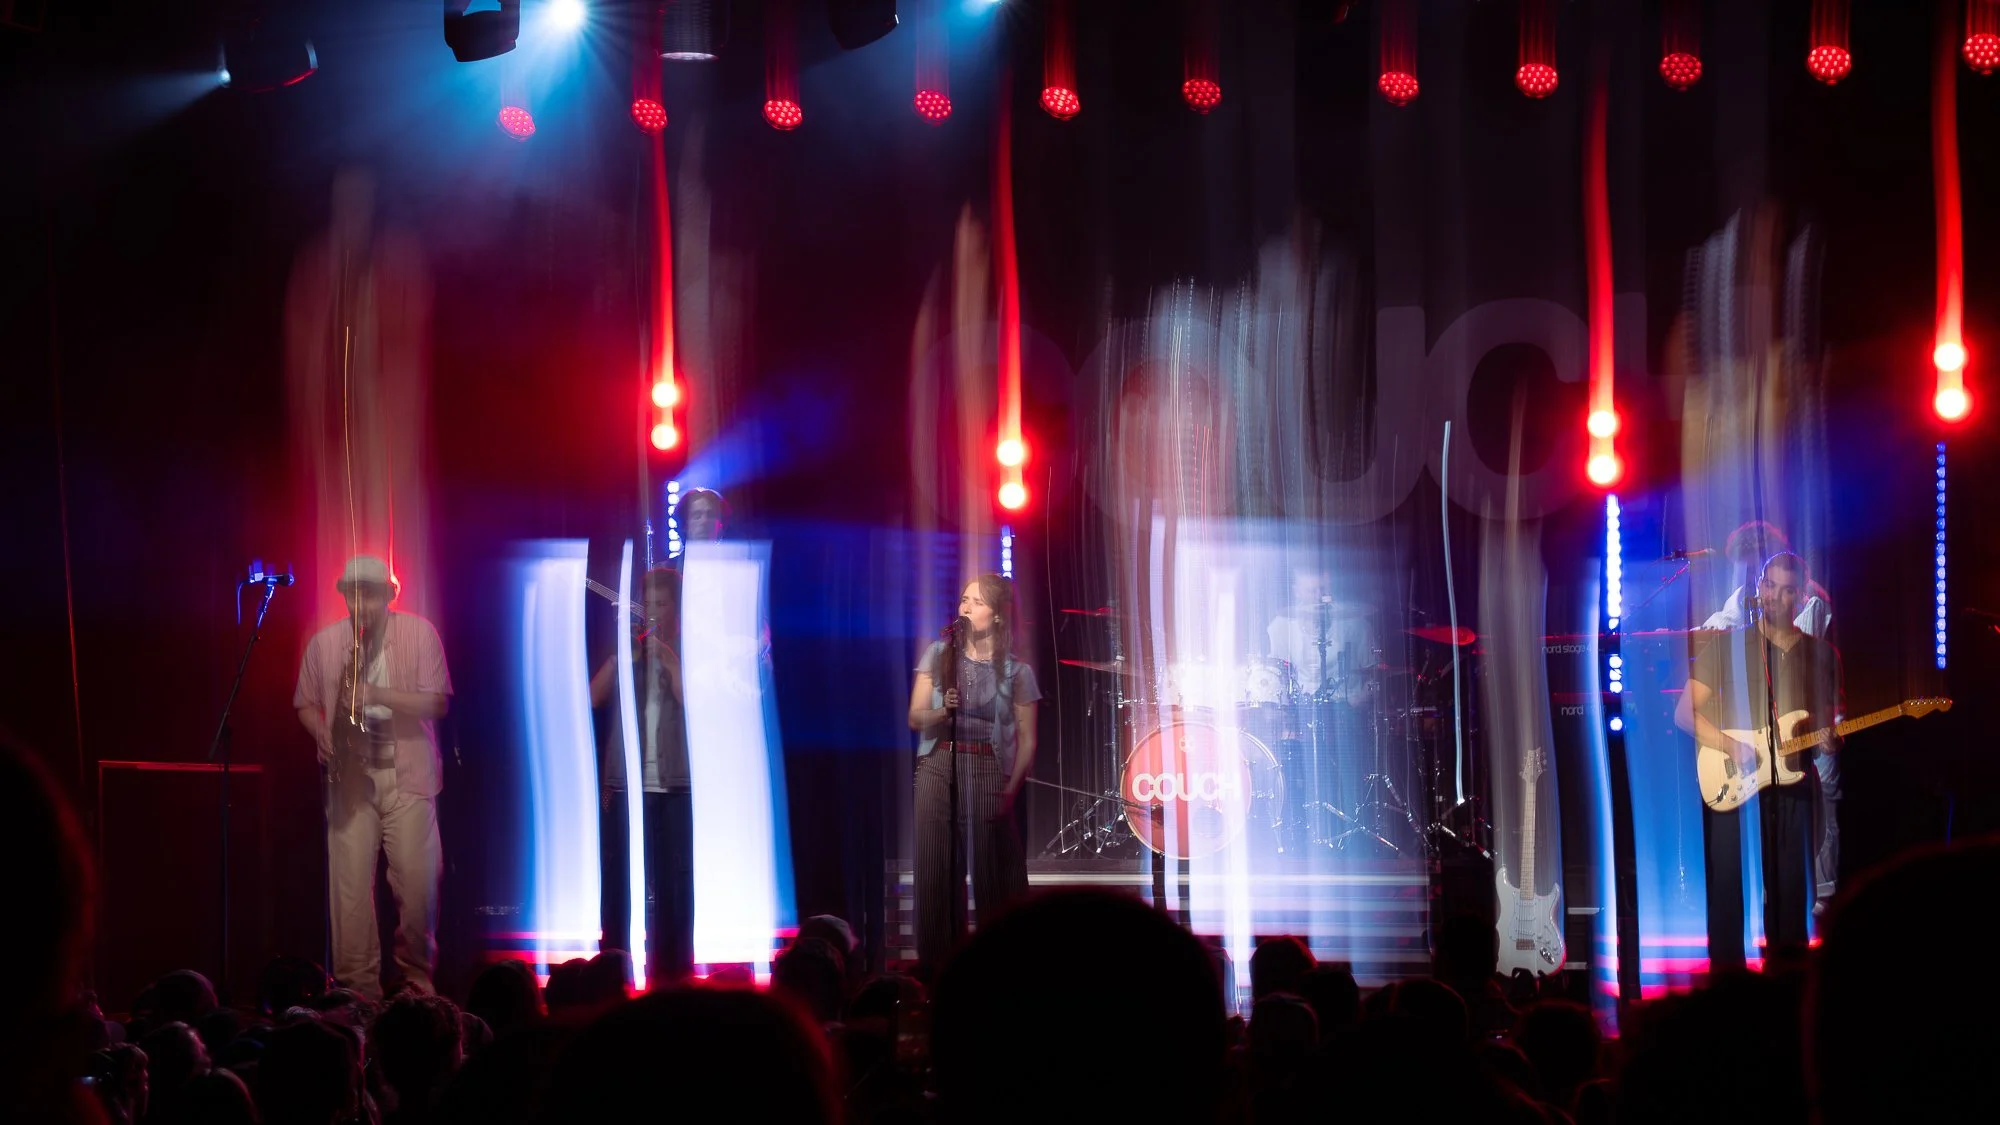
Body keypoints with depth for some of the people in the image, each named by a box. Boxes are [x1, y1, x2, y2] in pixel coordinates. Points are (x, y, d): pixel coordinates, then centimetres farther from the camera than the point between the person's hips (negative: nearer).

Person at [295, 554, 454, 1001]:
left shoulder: (418, 632, -2)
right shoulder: (324, 642, 5)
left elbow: (438, 702, -7)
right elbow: (305, 703, 15)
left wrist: (377, 694, -19)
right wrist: (321, 732, -7)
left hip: (407, 773, -1)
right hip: (350, 776, 1)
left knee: (419, 880, -5)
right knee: (349, 884, -6)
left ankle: (417, 974, 12)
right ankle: (357, 983, 1)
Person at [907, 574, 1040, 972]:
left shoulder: (1016, 671, 3)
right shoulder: (938, 655, 8)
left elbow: (1026, 740, 3)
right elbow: (915, 718, 6)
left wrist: (1010, 790, -9)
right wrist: (943, 711, -15)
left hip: (989, 774, -2)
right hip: (938, 768, 2)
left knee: (993, 871, -5)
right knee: (936, 869, -2)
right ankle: (936, 964, 4)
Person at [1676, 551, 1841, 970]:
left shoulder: (1822, 654, 12)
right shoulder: (1728, 645, 5)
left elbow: (1829, 728, 17)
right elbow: (1686, 713, 0)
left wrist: (1829, 742, -7)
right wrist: (1731, 746, -15)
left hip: (1794, 787, 2)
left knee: (1790, 896, 2)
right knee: (1730, 892, -6)